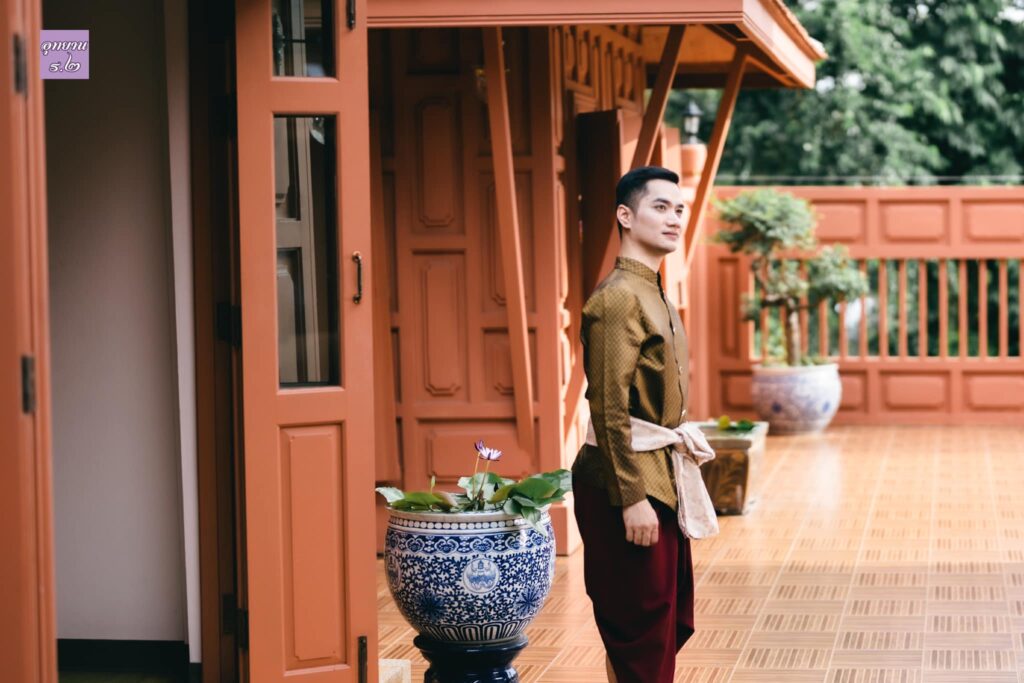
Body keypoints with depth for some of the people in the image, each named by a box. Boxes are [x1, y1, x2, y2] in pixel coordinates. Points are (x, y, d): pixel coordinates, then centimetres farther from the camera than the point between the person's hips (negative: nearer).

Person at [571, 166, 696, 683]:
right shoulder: (618, 297, -15)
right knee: (642, 638, -4)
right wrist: (632, 499, -23)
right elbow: (610, 409, -21)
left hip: (659, 484, 10)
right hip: (628, 489, -10)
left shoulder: (655, 295, 16)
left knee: (672, 625, 15)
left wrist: (666, 487, 18)